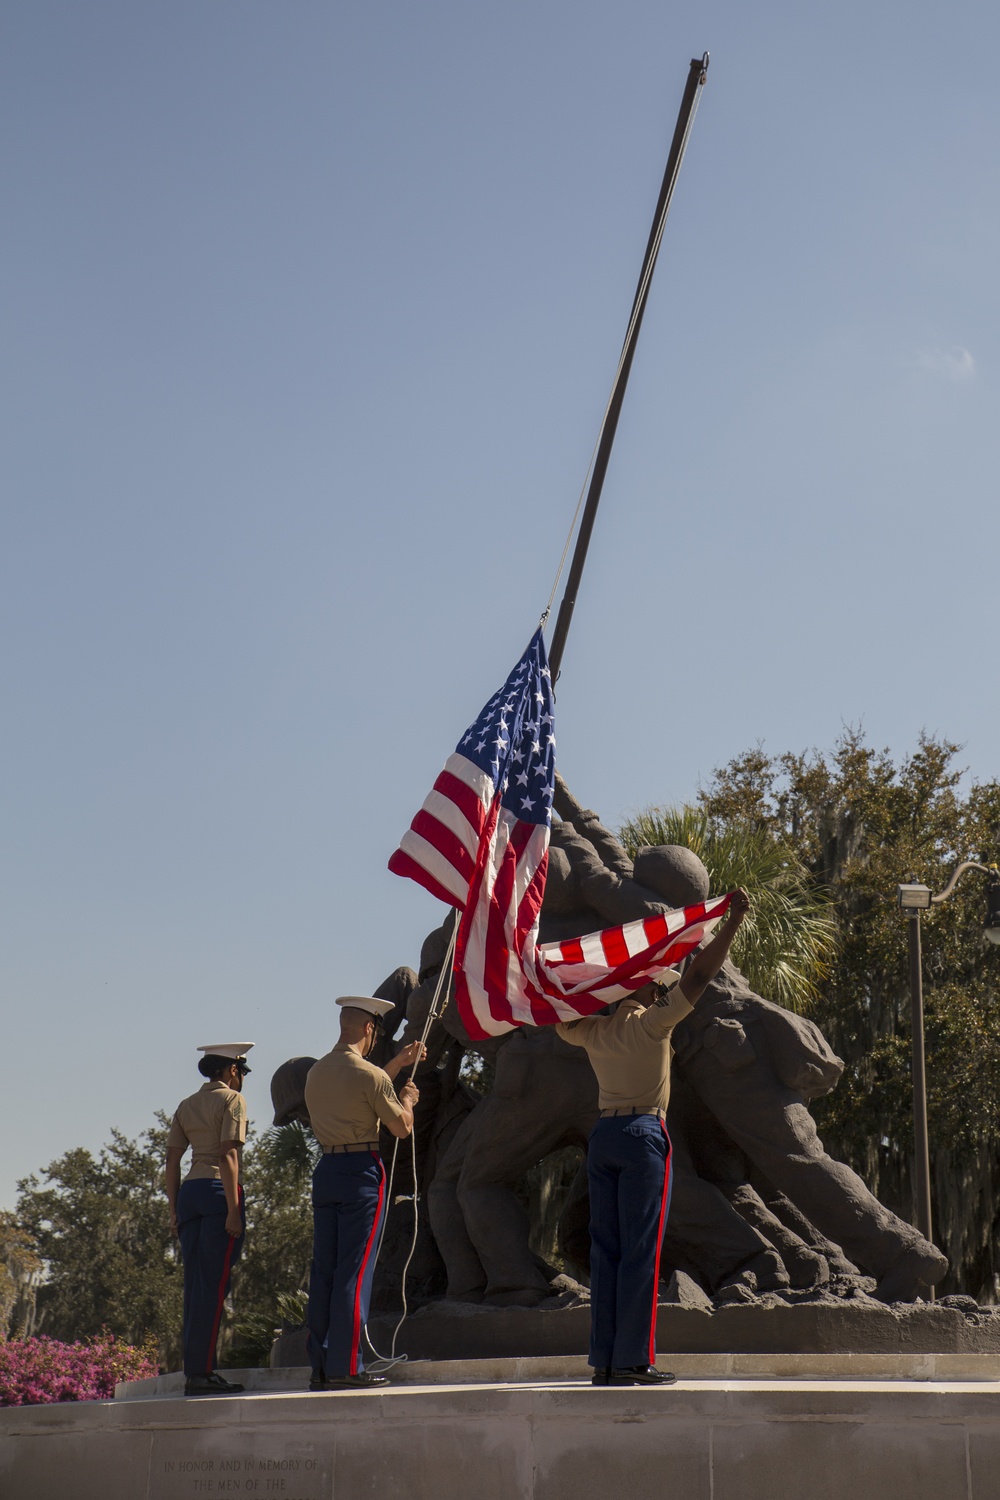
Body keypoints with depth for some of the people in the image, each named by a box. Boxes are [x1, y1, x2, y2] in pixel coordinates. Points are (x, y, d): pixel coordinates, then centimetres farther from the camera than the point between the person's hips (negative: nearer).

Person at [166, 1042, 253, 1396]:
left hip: (189, 1191, 7)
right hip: (218, 1189, -7)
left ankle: (195, 1370, 9)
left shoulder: (186, 1105, 18)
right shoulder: (232, 1100, -2)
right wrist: (233, 1208, -15)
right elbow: (228, 1155, -12)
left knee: (195, 1284, 8)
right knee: (215, 1284, -6)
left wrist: (174, 1210, 16)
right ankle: (201, 1371, -9)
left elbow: (172, 1160, 14)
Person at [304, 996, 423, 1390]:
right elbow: (402, 1128, -4)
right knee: (355, 1269, -5)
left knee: (323, 1269, 7)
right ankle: (345, 1366, -5)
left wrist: (396, 1065, 37)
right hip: (362, 1171, -7)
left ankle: (320, 1366, 9)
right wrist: (408, 1098, 16)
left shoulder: (316, 1072, 11)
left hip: (326, 1168, 7)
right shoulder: (371, 1075, -11)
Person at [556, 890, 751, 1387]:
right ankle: (634, 1360, -7)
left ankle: (604, 1360, 6)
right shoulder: (653, 1023, -5)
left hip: (602, 1135, 6)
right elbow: (698, 975, -9)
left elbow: (560, 1020, 32)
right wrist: (733, 920, -7)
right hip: (643, 1133, -6)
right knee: (640, 1249, -5)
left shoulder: (593, 1031, 10)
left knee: (605, 1249, 6)